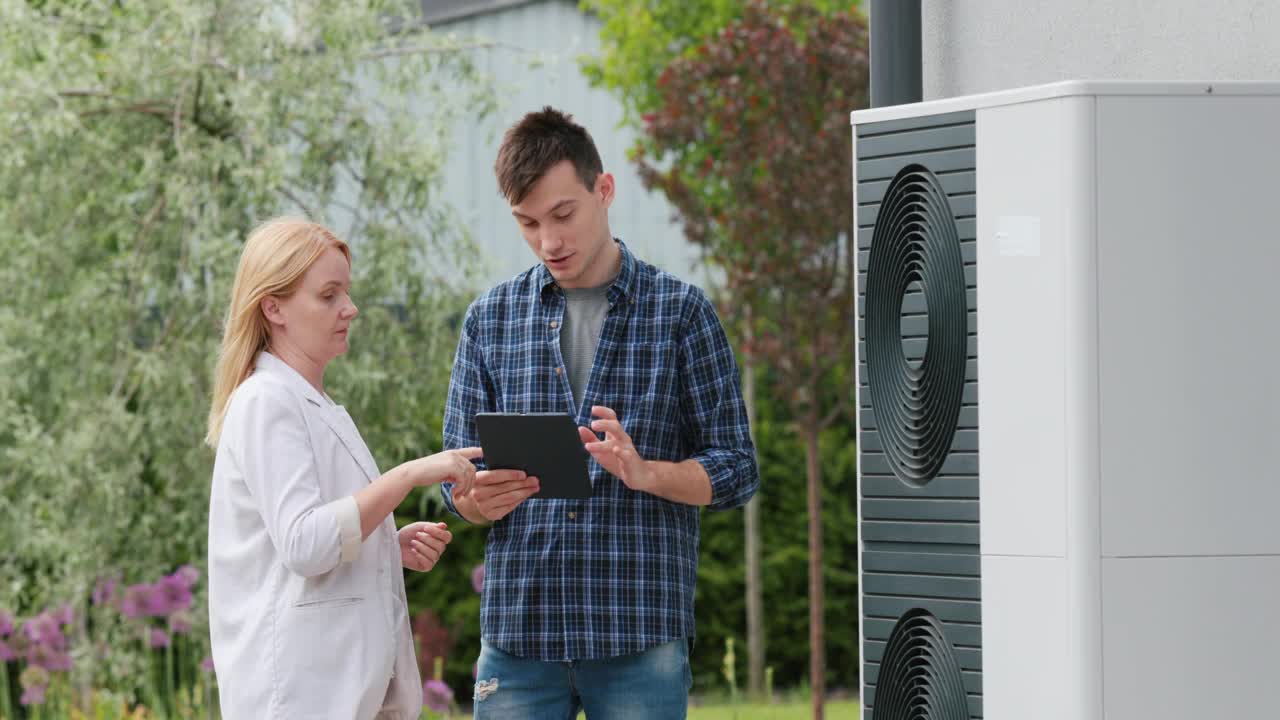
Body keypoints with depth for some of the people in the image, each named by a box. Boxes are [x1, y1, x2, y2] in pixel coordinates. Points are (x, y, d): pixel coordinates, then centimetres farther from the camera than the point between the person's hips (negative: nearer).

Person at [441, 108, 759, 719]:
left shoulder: (680, 312, 4)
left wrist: (644, 472, -18)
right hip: (517, 628, 2)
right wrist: (479, 498, -12)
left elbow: (736, 471, 2)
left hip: (642, 631, -2)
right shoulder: (490, 318, 12)